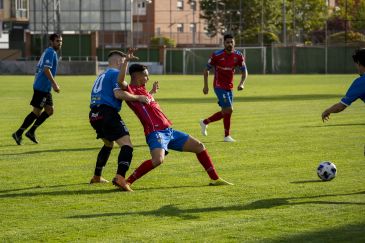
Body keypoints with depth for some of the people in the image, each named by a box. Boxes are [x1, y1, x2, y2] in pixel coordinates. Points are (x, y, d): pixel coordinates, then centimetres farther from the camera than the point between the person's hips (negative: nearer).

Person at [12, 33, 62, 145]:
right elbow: (46, 70, -22)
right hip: (42, 87, -10)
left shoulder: (49, 52, 18)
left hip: (45, 88, 10)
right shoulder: (50, 52, -13)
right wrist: (54, 84, -23)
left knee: (50, 110, 10)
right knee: (37, 112, -7)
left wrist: (53, 83, 25)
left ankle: (31, 132, 13)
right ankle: (19, 133, -1)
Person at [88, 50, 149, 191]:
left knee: (108, 144, 31)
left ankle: (97, 177, 36)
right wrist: (137, 98, -7)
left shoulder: (102, 75, 28)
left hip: (94, 115, 9)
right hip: (107, 112, -9)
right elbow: (118, 93, -15)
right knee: (127, 145, -15)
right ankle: (120, 177, -36)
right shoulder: (116, 73, 1)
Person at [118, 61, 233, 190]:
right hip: (155, 132, -10)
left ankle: (215, 179, 25)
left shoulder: (142, 90, 18)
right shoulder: (131, 90, -10)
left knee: (199, 146, 14)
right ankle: (126, 181, -24)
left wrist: (152, 91, 46)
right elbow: (121, 82, -33)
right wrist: (126, 60, -33)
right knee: (158, 159, -36)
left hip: (168, 131, 10)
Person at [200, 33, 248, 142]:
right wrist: (205, 85, -6)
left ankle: (204, 122, 32)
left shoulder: (238, 56, -2)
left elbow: (244, 71, 6)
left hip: (229, 87, 6)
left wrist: (242, 83, -11)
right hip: (219, 86, -6)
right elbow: (207, 69, -3)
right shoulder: (217, 55, -13)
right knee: (228, 110, -14)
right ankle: (227, 136, -1)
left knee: (225, 112, 11)